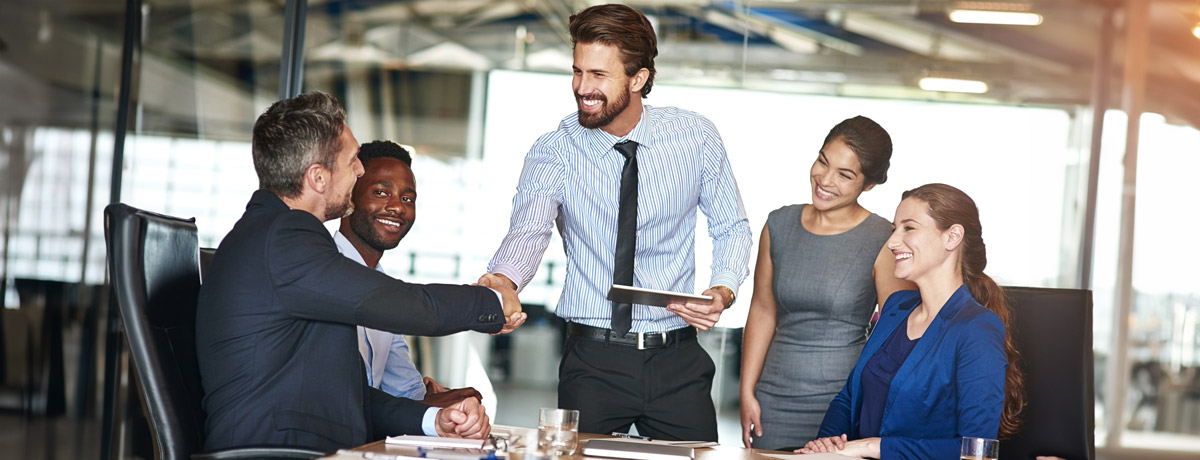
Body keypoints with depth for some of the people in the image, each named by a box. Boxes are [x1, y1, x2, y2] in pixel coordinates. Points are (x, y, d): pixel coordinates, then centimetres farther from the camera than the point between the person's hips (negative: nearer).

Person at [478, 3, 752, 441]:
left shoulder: (696, 137, -2)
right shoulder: (554, 152, -7)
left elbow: (731, 228, 8)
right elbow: (529, 229, -23)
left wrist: (722, 290, -13)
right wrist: (504, 280, -46)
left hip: (678, 361, 1)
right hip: (593, 362, -1)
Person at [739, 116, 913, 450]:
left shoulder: (884, 243, -8)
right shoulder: (780, 225, 6)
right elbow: (762, 310, 12)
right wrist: (747, 392, 8)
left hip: (845, 399, -4)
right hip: (775, 403, 4)